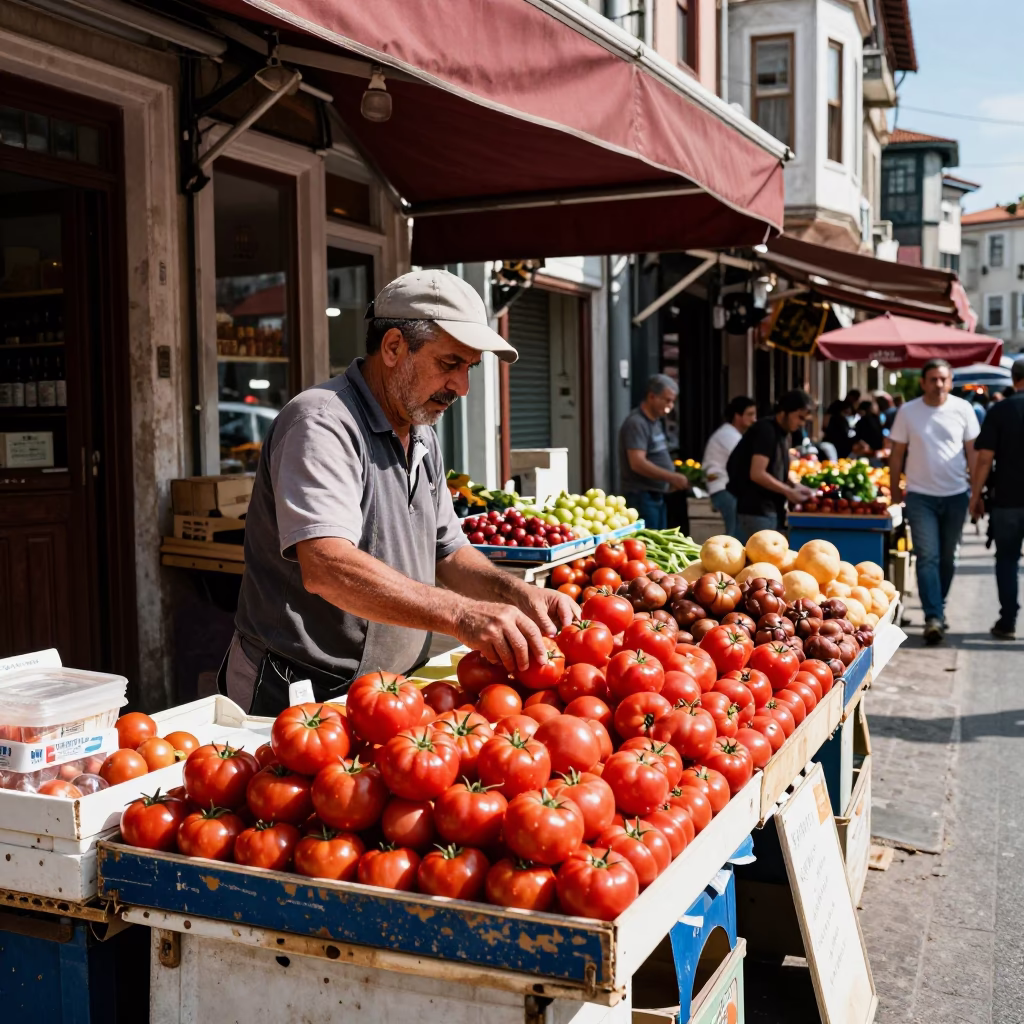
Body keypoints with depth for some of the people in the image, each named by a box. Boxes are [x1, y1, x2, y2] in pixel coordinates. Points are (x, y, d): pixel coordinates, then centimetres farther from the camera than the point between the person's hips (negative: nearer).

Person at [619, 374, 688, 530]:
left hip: (657, 495, 10)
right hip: (641, 497, -10)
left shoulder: (656, 422, 15)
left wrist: (672, 480, 7)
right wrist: (672, 477, -25)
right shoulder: (636, 423, -16)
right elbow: (637, 463, -25)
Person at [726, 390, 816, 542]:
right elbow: (757, 474, -22)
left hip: (772, 510, 10)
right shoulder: (765, 430, -15)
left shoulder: (785, 435, 13)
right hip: (755, 510, -10)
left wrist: (795, 487, 2)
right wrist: (789, 491, -17)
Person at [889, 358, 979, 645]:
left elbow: (972, 451, 6)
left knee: (947, 558, 11)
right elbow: (897, 454, 4)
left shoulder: (962, 409, 1)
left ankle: (937, 609, 28)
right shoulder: (908, 412, -2)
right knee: (927, 557, -9)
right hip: (920, 496, -2)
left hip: (956, 495, 2)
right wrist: (895, 491, 4)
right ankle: (934, 617, -13)